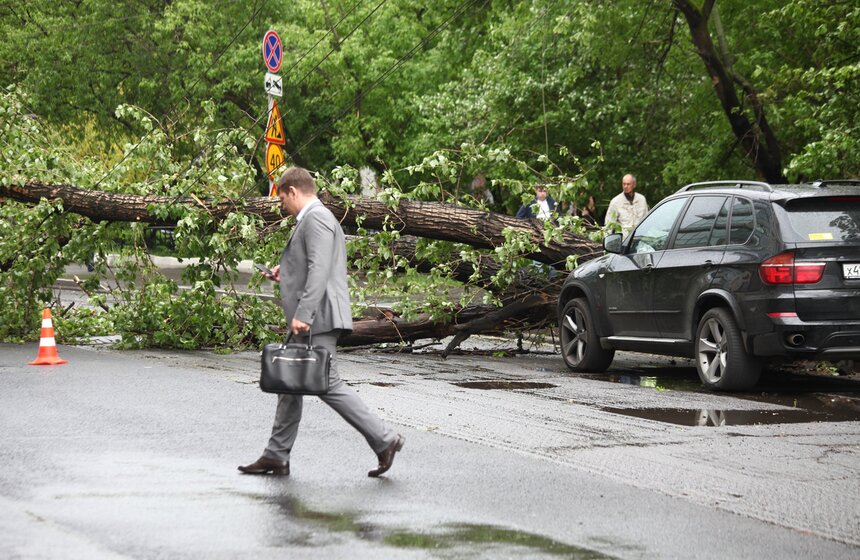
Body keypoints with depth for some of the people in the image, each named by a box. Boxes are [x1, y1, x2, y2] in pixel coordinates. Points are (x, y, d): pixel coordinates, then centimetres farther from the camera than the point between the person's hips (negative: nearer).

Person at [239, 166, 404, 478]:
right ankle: (276, 457, 15)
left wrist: (303, 315, -29)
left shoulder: (316, 219, -13)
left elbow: (320, 269, -25)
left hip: (318, 319, -11)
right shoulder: (311, 219, 20)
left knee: (327, 385, -9)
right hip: (308, 322, 11)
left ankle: (384, 440, -5)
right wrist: (287, 273, 20)